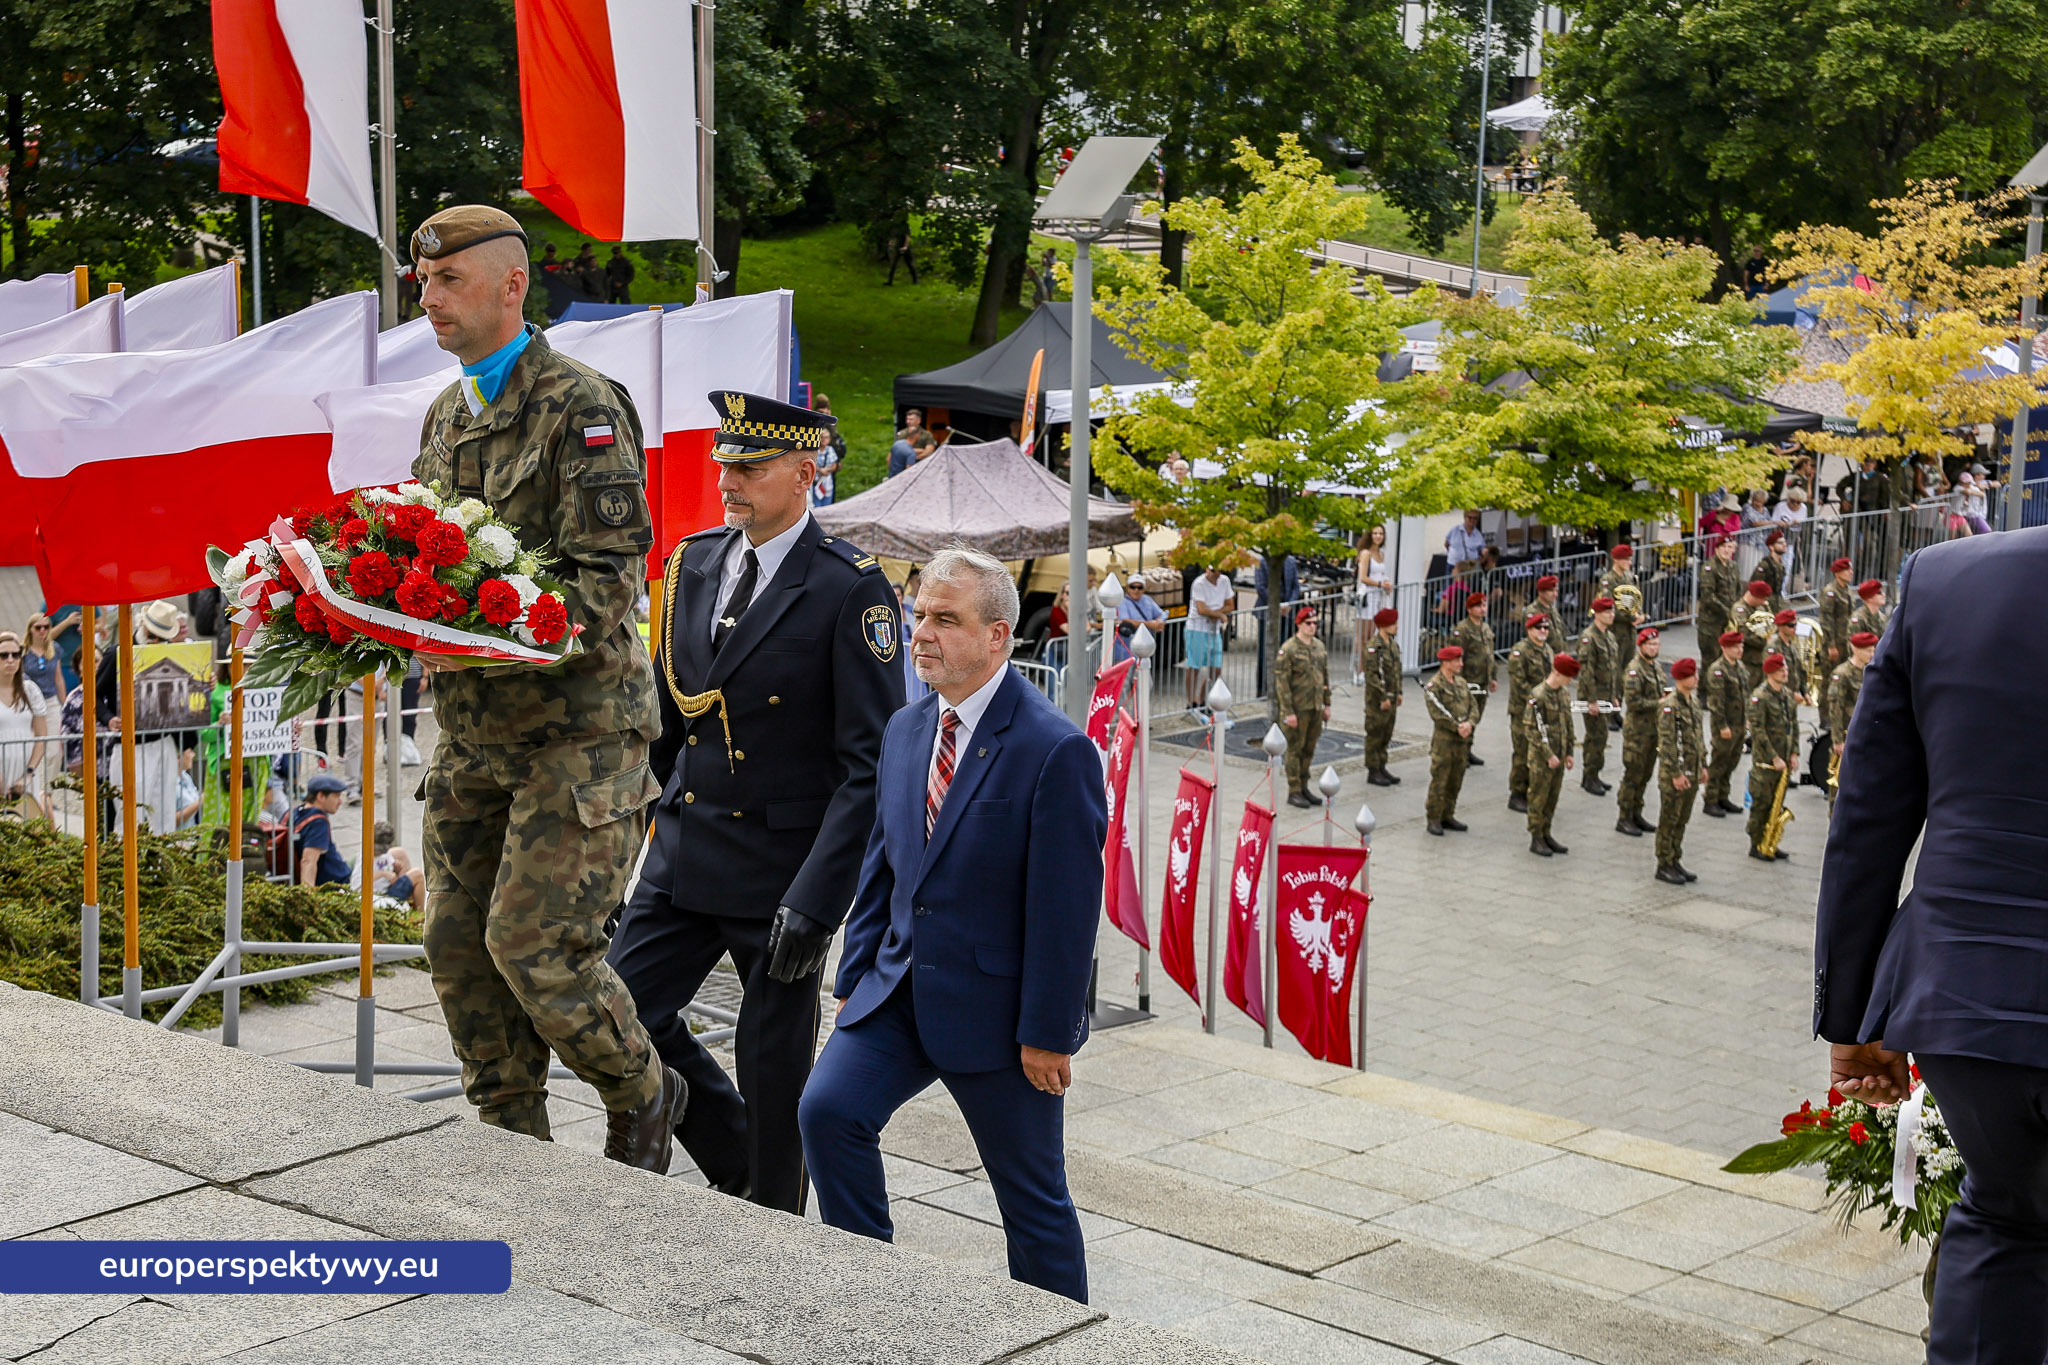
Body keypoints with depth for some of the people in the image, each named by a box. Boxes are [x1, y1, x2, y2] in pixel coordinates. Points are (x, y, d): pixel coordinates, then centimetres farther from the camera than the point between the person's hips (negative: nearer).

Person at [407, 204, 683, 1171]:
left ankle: (641, 1097, 17)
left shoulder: (580, 407, -11)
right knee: (459, 945, 7)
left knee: (533, 943, -10)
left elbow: (612, 573, -18)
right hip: (472, 730, 8)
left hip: (575, 728, -8)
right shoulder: (447, 415, 15)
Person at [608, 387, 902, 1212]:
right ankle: (735, 1166, 26)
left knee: (774, 1068, 5)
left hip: (785, 866, -6)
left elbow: (869, 762, -15)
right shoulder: (692, 565, 6)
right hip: (684, 857, 6)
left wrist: (817, 899, -20)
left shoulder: (851, 588, -13)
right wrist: (667, 828, 12)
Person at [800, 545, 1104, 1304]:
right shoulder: (905, 731, 7)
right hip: (900, 987, 6)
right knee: (827, 1110, -12)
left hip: (997, 1006, -6)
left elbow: (1066, 905, -16)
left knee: (1032, 1196, 6)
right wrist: (855, 977, 9)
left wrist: (1046, 1033, -17)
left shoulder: (1055, 749, -16)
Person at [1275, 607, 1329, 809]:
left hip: (1315, 707, 7)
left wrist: (1326, 704, 13)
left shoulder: (1319, 646, 8)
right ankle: (1294, 792, 6)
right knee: (1295, 749, 0)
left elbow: (1325, 676, 15)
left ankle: (1304, 788, 22)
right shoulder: (1288, 650, -14)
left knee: (1309, 749, 12)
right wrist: (1288, 712, -18)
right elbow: (1282, 682, -15)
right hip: (1298, 708, -7)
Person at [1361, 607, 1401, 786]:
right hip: (1377, 698, -8)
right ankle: (1372, 772, 6)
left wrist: (1399, 693, 13)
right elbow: (1371, 674, -20)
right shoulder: (1373, 647, -17)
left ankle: (1381, 769, 22)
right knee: (1375, 735, -1)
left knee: (1386, 735, 13)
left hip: (1390, 697, 8)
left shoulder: (1393, 644, 10)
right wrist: (1383, 697, -19)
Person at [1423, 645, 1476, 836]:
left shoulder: (1461, 683, 12)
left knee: (1455, 782, 12)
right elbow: (1438, 714, -18)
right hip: (1443, 740, -7)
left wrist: (1469, 723, -10)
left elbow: (1473, 706, 9)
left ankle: (1448, 816, 23)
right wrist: (1458, 727, -16)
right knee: (1439, 782, -4)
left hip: (1462, 741, 7)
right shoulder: (1434, 686, -11)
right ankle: (1433, 820, 3)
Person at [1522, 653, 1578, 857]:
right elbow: (1531, 730, -19)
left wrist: (1568, 753, 14)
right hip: (1541, 757, -7)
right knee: (1538, 799, 2)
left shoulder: (1564, 693, 7)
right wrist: (1549, 755, -18)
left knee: (1552, 797, 14)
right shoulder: (1538, 696, -18)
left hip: (1558, 756, 7)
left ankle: (1546, 835, 24)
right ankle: (1536, 840, 11)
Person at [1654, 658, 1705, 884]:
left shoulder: (1693, 701, 10)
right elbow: (1666, 743, -20)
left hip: (1691, 772, 8)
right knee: (1669, 821, 1)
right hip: (1673, 774, -8)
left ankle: (1676, 863, 23)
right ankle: (1664, 867, 9)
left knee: (1682, 820, 14)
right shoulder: (1669, 706, -18)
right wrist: (1676, 773, -21)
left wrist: (1702, 765, 17)